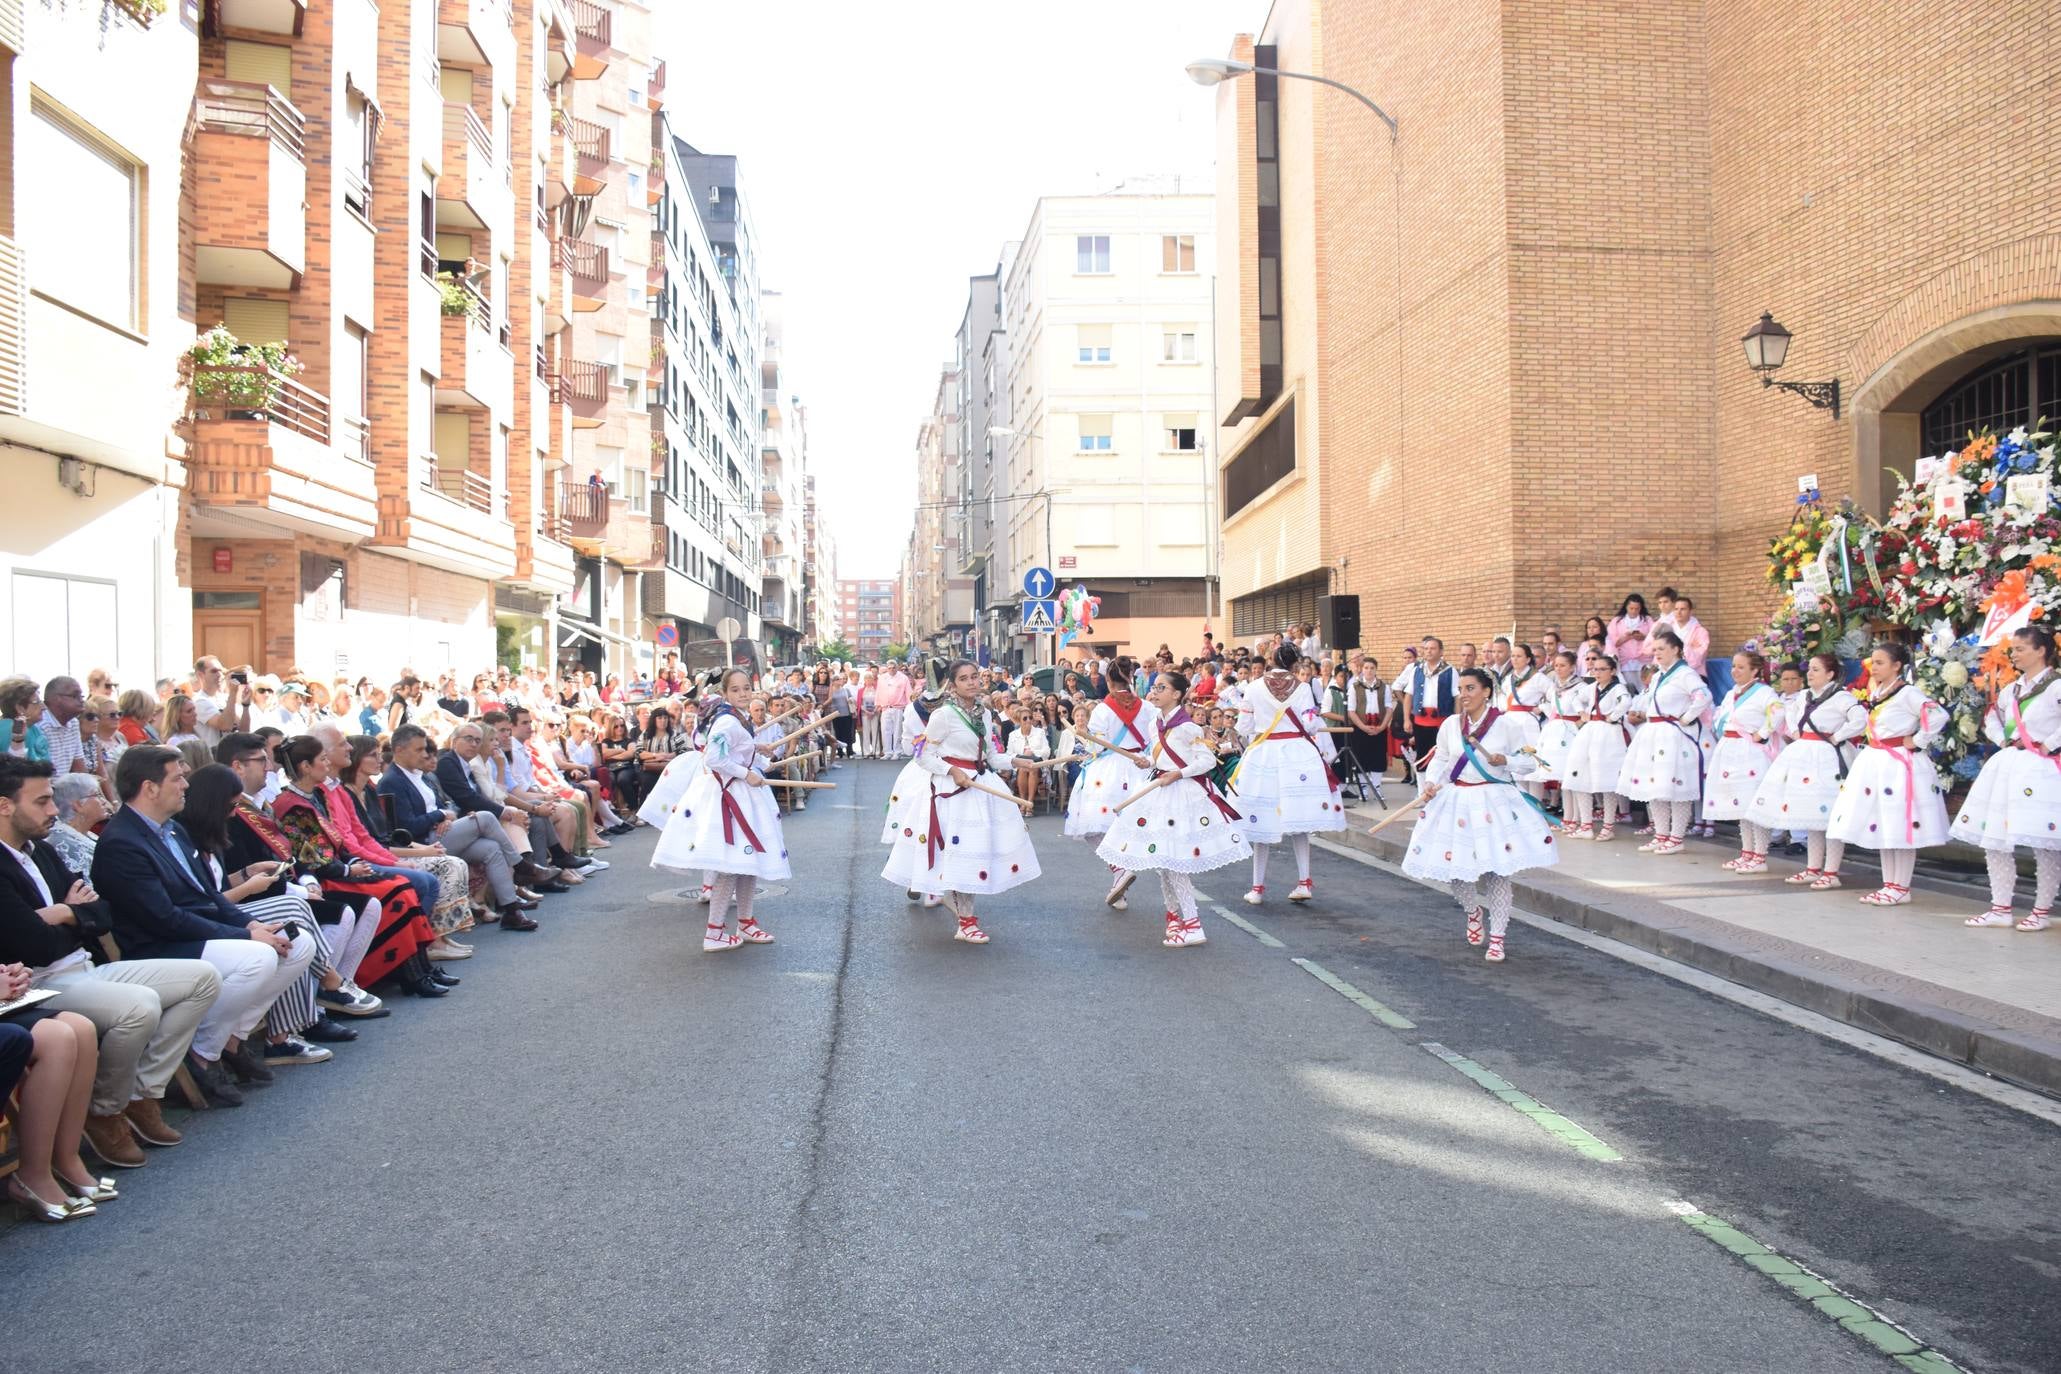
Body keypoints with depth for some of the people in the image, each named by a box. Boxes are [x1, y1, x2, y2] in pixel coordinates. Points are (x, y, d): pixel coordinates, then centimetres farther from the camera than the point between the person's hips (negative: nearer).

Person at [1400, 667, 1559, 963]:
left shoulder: (1504, 724, -4)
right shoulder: (1450, 724, 3)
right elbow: (1439, 760, 10)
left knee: (1497, 870, -2)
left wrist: (1505, 761, -16)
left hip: (1495, 802, -2)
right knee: (1455, 865, 2)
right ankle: (1473, 910, 35)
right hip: (1456, 801, 3)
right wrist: (1431, 783, -6)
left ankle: (1497, 938, 11)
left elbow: (1526, 761, 3)